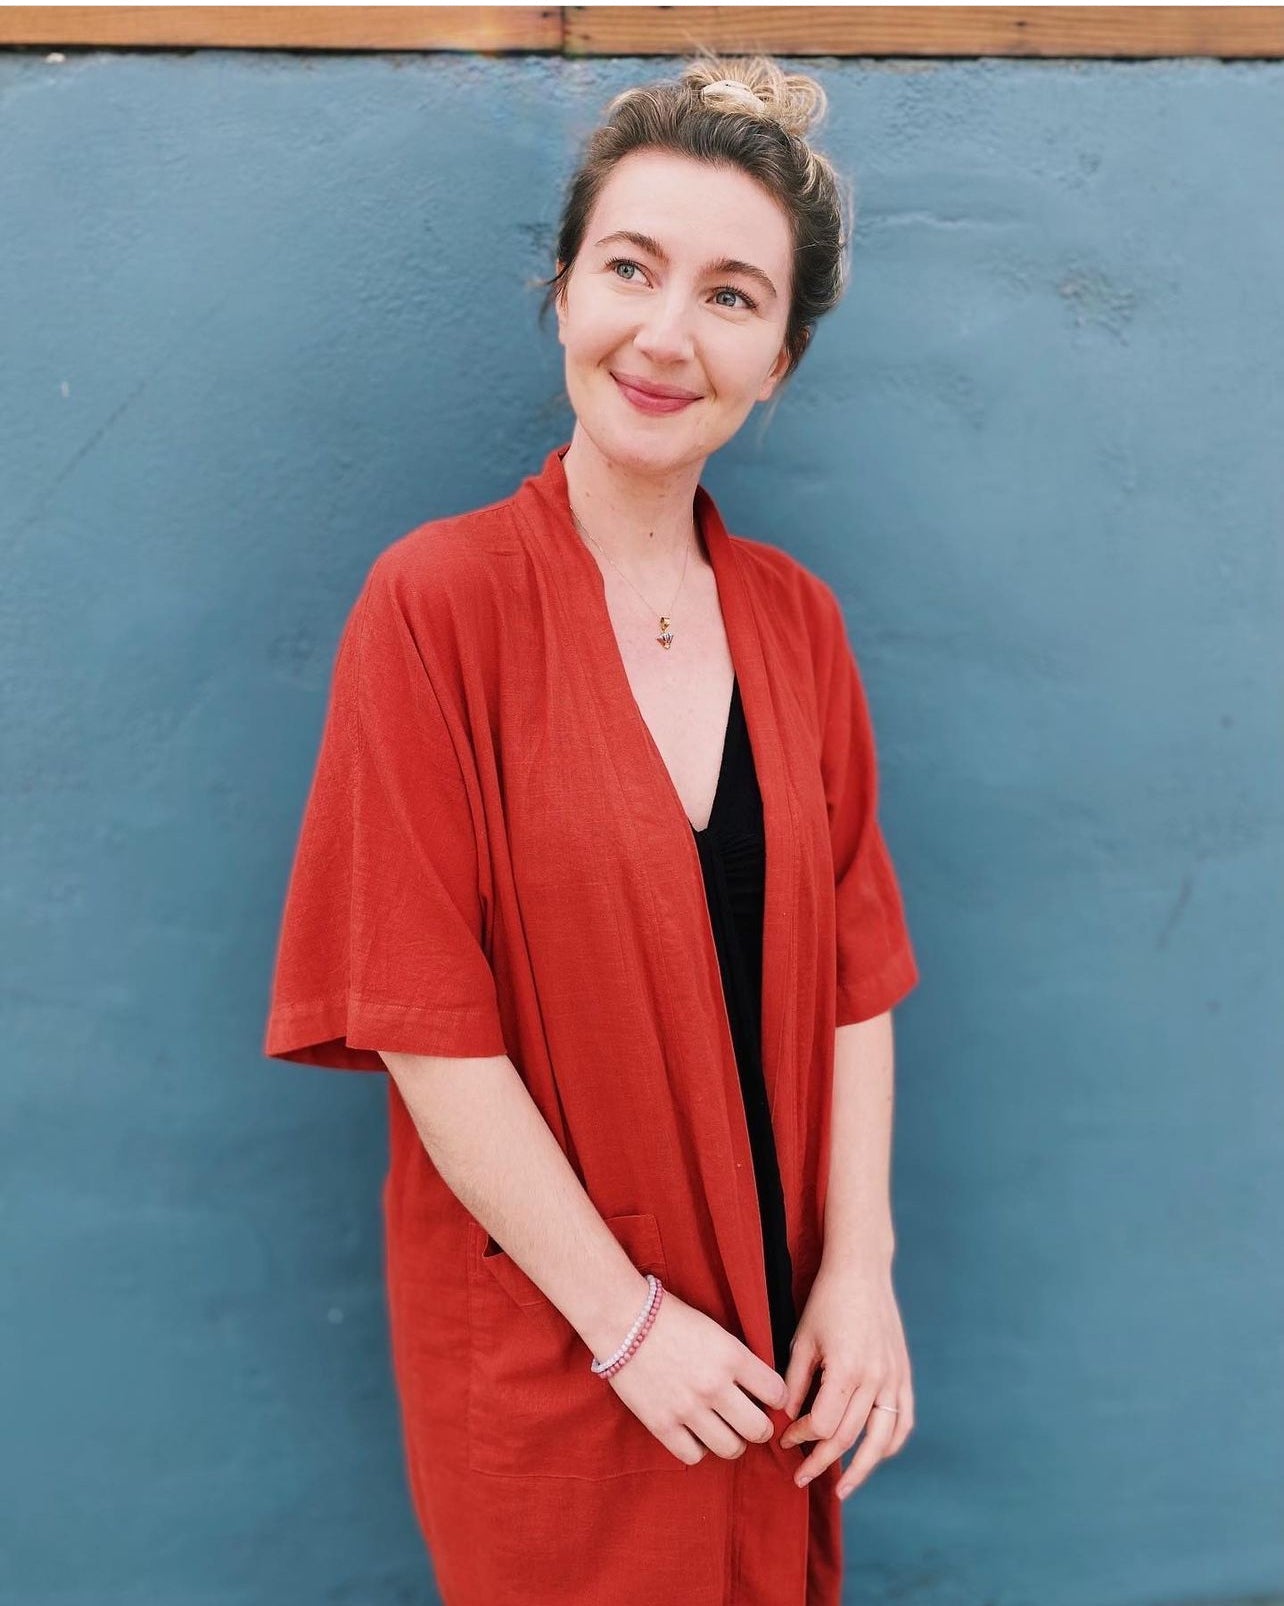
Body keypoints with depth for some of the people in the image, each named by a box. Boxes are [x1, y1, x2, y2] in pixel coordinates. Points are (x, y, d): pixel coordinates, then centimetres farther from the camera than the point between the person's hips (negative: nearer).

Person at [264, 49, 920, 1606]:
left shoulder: (795, 619, 0)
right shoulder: (438, 600, -15)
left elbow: (850, 967, 1)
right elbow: (425, 1021, -17)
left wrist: (860, 1271, -4)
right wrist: (627, 1316, -14)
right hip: (548, 1338, -4)